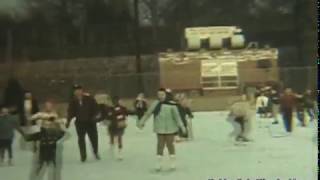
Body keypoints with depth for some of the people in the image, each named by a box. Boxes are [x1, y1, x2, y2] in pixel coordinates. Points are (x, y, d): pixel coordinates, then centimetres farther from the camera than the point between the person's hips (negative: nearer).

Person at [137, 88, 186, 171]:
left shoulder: (171, 105, -12)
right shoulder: (155, 104, -3)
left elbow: (176, 116, -15)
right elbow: (148, 113, 4)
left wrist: (181, 125, -22)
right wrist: (142, 122, 8)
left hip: (170, 128, -2)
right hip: (160, 128, 2)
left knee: (170, 144, 7)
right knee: (160, 144, 7)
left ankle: (173, 161, 25)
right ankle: (159, 162, 19)